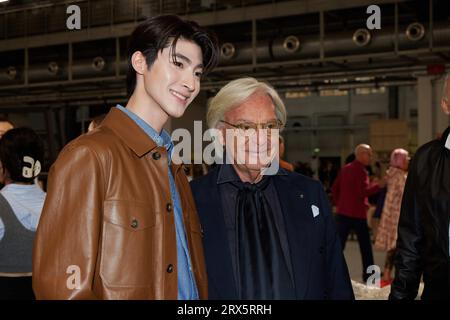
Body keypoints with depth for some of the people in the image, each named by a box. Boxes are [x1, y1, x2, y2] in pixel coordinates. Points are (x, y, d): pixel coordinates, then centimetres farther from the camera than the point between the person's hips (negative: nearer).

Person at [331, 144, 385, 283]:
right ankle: (368, 274, 12)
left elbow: (334, 188, 14)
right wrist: (378, 185, -12)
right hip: (357, 214, -6)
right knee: (365, 245, 7)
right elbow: (363, 192, -20)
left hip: (342, 212, 6)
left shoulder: (345, 169, 12)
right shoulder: (361, 171, -12)